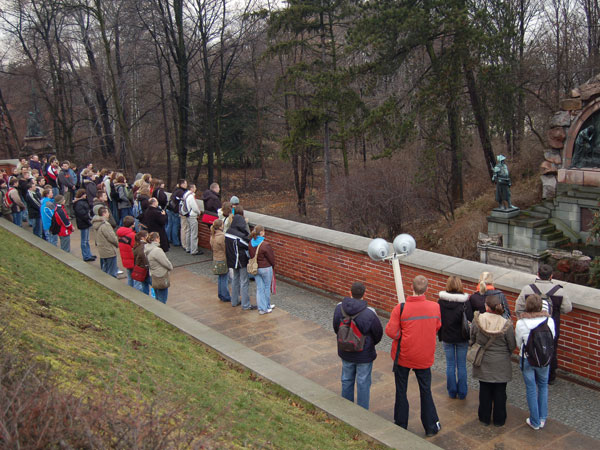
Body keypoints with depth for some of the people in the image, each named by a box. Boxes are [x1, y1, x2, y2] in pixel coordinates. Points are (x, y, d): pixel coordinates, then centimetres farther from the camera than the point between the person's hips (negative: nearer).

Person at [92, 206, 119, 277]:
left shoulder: (96, 223, 6)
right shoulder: (105, 225, -24)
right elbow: (112, 237, -21)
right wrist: (117, 244, -4)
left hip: (101, 251, 10)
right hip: (109, 252, -10)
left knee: (104, 271, 21)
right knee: (112, 273, -1)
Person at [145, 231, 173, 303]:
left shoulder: (147, 249, 3)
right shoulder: (157, 250, -24)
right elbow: (166, 263, -19)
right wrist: (171, 267, 3)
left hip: (154, 277, 9)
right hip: (161, 278, -9)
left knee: (157, 299, 20)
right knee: (162, 300, 1)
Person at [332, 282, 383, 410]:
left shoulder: (339, 307, -14)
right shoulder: (369, 313, -25)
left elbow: (336, 328, 0)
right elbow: (378, 333, -10)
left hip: (345, 352, 4)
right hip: (364, 355, -4)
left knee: (347, 380, 21)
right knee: (363, 384, 11)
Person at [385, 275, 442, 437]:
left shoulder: (401, 308, -21)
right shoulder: (435, 307, -11)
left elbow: (391, 331, -19)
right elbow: (437, 327, 4)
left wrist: (403, 336, 0)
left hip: (403, 356, -2)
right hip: (425, 357, 2)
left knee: (401, 391, 15)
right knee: (426, 391, 16)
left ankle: (400, 425, 26)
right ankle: (431, 427, 25)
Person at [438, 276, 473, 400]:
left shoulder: (441, 301, -9)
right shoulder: (465, 301, -14)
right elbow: (470, 320, -13)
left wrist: (440, 336, 9)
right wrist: (470, 337, -2)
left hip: (447, 338, 1)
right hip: (462, 338, -1)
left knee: (450, 365, 12)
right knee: (461, 365, 10)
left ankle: (452, 392, 20)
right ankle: (462, 393, 18)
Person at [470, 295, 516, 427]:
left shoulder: (477, 320, -16)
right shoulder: (506, 325, -19)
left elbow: (472, 340, -3)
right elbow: (512, 346, -9)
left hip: (483, 364, 1)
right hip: (501, 366, -1)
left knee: (484, 391, 16)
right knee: (500, 392, 14)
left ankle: (484, 417, 28)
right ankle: (499, 420, 26)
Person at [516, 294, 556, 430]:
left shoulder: (520, 323, -17)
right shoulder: (549, 320, -14)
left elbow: (518, 343, -5)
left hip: (527, 359, -1)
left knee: (531, 389, 11)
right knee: (543, 387, 21)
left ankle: (535, 422, 21)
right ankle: (542, 419, 28)